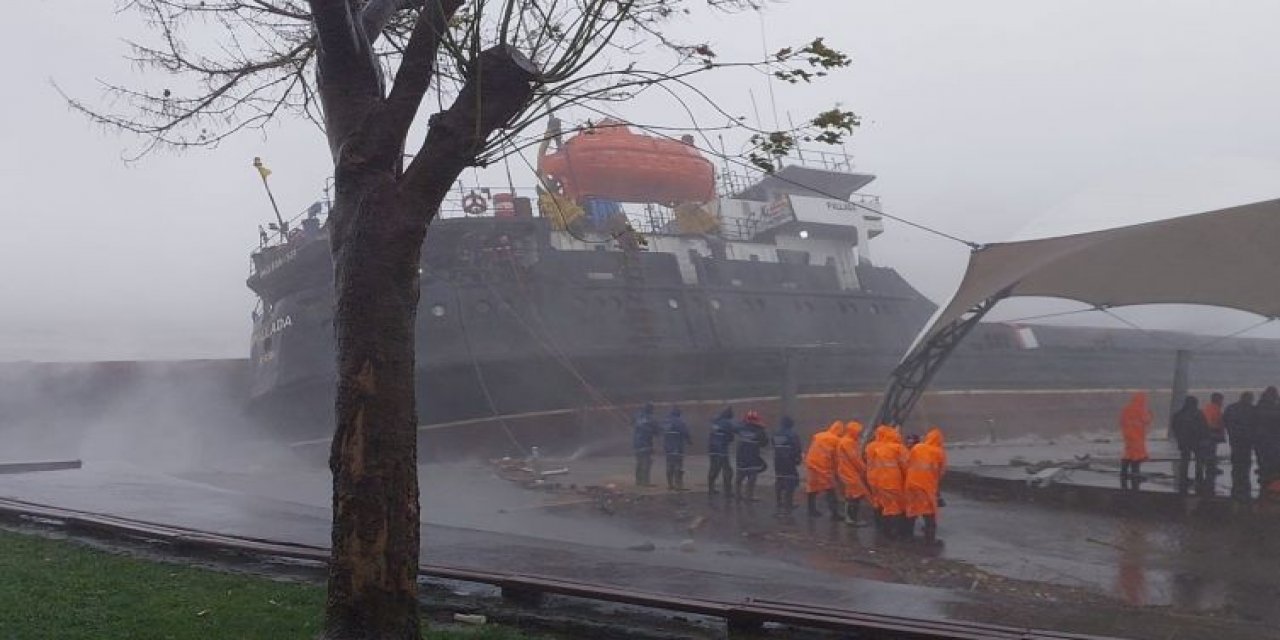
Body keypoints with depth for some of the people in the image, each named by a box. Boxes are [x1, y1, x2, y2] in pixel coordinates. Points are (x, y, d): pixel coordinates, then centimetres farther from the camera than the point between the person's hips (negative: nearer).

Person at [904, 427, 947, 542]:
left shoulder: (916, 448, 4)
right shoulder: (940, 452, -2)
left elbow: (907, 464, 6)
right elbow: (941, 472, 3)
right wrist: (938, 486, 17)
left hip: (911, 483, 3)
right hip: (928, 485, -3)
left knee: (911, 510, 16)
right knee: (930, 514, 5)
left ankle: (907, 535, 24)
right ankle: (930, 539, 1)